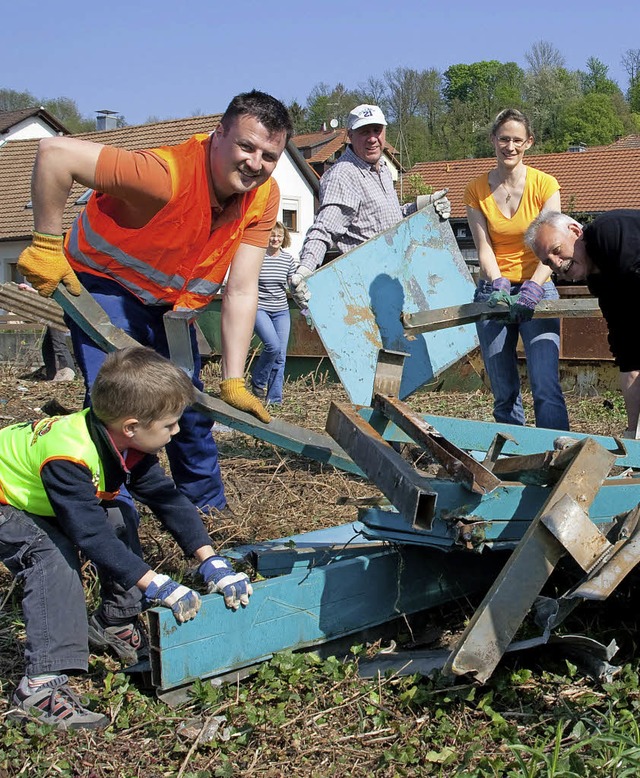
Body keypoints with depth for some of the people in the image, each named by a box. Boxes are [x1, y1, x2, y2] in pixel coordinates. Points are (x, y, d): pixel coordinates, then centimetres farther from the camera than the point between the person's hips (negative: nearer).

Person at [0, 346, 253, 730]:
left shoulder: (129, 446, -13)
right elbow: (91, 533, -42)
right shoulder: (68, 457, -40)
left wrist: (211, 562, -18)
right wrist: (156, 585, -42)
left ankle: (115, 622, 16)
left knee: (119, 523, 0)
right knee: (53, 558, -29)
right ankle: (41, 684, -30)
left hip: (39, 494, 9)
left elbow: (169, 499, -10)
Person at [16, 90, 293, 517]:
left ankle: (209, 509, 32)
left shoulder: (264, 197, -17)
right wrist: (47, 244, -30)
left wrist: (233, 382, -21)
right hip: (104, 285, -6)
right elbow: (54, 152, -39)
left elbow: (241, 292, -17)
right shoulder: (169, 173, -38)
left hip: (171, 301, 6)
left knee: (191, 408, 12)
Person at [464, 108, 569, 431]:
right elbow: (484, 248, -3)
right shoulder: (476, 190, 3)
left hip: (537, 291, -2)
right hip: (494, 292, 2)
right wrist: (498, 286, -21)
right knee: (504, 395, 7)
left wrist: (530, 291, -26)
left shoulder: (544, 185, -3)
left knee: (546, 389, -14)